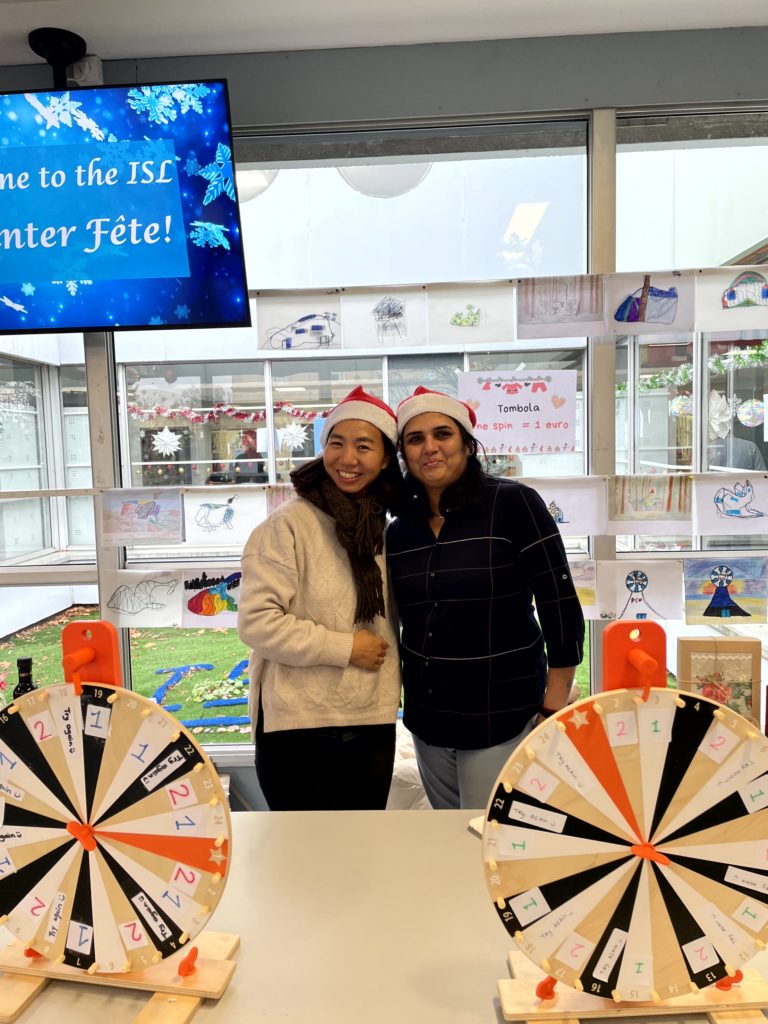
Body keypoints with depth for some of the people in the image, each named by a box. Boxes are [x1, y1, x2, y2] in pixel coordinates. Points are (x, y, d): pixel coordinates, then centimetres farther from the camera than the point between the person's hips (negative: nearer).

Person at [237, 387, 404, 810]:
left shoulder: (381, 528, 7)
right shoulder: (288, 524, -13)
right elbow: (256, 622, -18)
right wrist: (345, 648, -16)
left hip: (373, 724, 6)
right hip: (300, 726, -6)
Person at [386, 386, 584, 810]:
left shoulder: (512, 503, -13)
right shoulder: (400, 530, 3)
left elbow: (561, 607, -12)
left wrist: (553, 712, -11)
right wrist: (399, 698, 14)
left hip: (501, 718, -5)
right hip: (426, 719, 6)